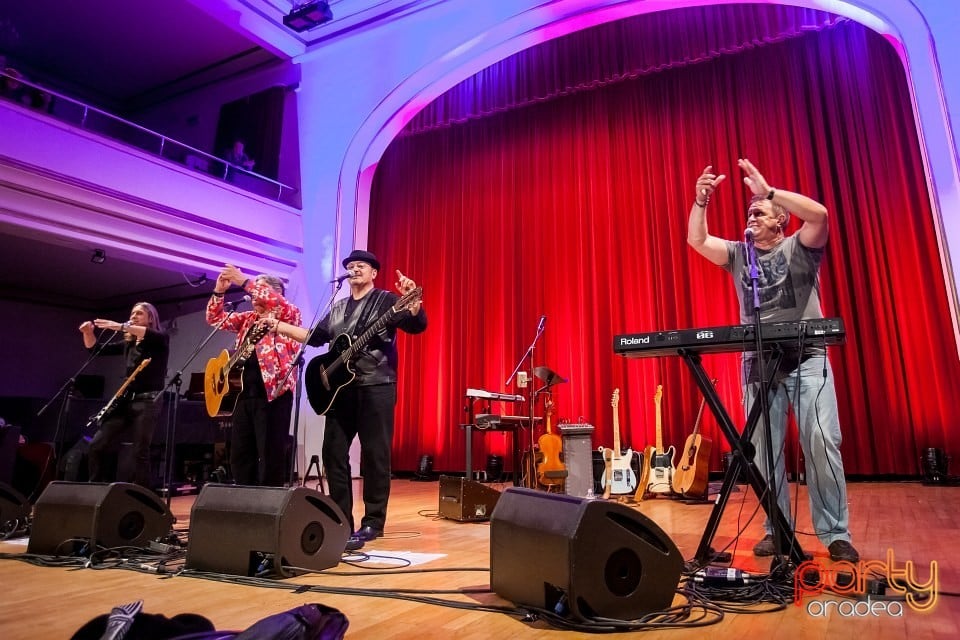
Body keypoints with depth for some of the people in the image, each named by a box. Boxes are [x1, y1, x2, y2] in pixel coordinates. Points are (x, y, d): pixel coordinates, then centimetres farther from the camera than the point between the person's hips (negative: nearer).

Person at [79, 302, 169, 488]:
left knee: (140, 453, -7)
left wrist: (121, 327, -31)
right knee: (96, 446, 3)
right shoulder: (129, 344, 18)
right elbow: (95, 349, 19)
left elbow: (152, 335, -24)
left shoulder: (160, 340, 0)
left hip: (148, 402, -7)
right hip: (126, 401, 7)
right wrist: (88, 332, -1)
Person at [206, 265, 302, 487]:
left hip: (273, 392, -7)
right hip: (246, 393, 8)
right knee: (239, 455, 12)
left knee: (271, 456, -5)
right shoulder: (249, 319, 21)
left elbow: (277, 302, -20)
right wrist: (218, 291, 6)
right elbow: (215, 319, 21)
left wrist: (244, 281, -18)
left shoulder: (289, 314, 1)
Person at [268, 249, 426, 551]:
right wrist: (278, 326, 20)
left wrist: (413, 300, -33)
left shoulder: (386, 300, 1)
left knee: (375, 455, -2)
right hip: (341, 387, 7)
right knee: (333, 453, 7)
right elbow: (316, 337, 26)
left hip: (376, 387, -6)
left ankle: (373, 522, 8)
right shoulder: (338, 308, 20)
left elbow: (417, 325, -13)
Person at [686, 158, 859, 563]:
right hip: (758, 363, 3)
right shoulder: (738, 254, 14)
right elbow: (697, 240, 4)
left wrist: (768, 190, -17)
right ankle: (776, 529, 11)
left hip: (806, 359, -3)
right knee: (764, 450, 2)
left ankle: (835, 534, 2)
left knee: (822, 443, -8)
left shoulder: (800, 248, 5)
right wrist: (701, 201, -7)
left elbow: (819, 214, -15)